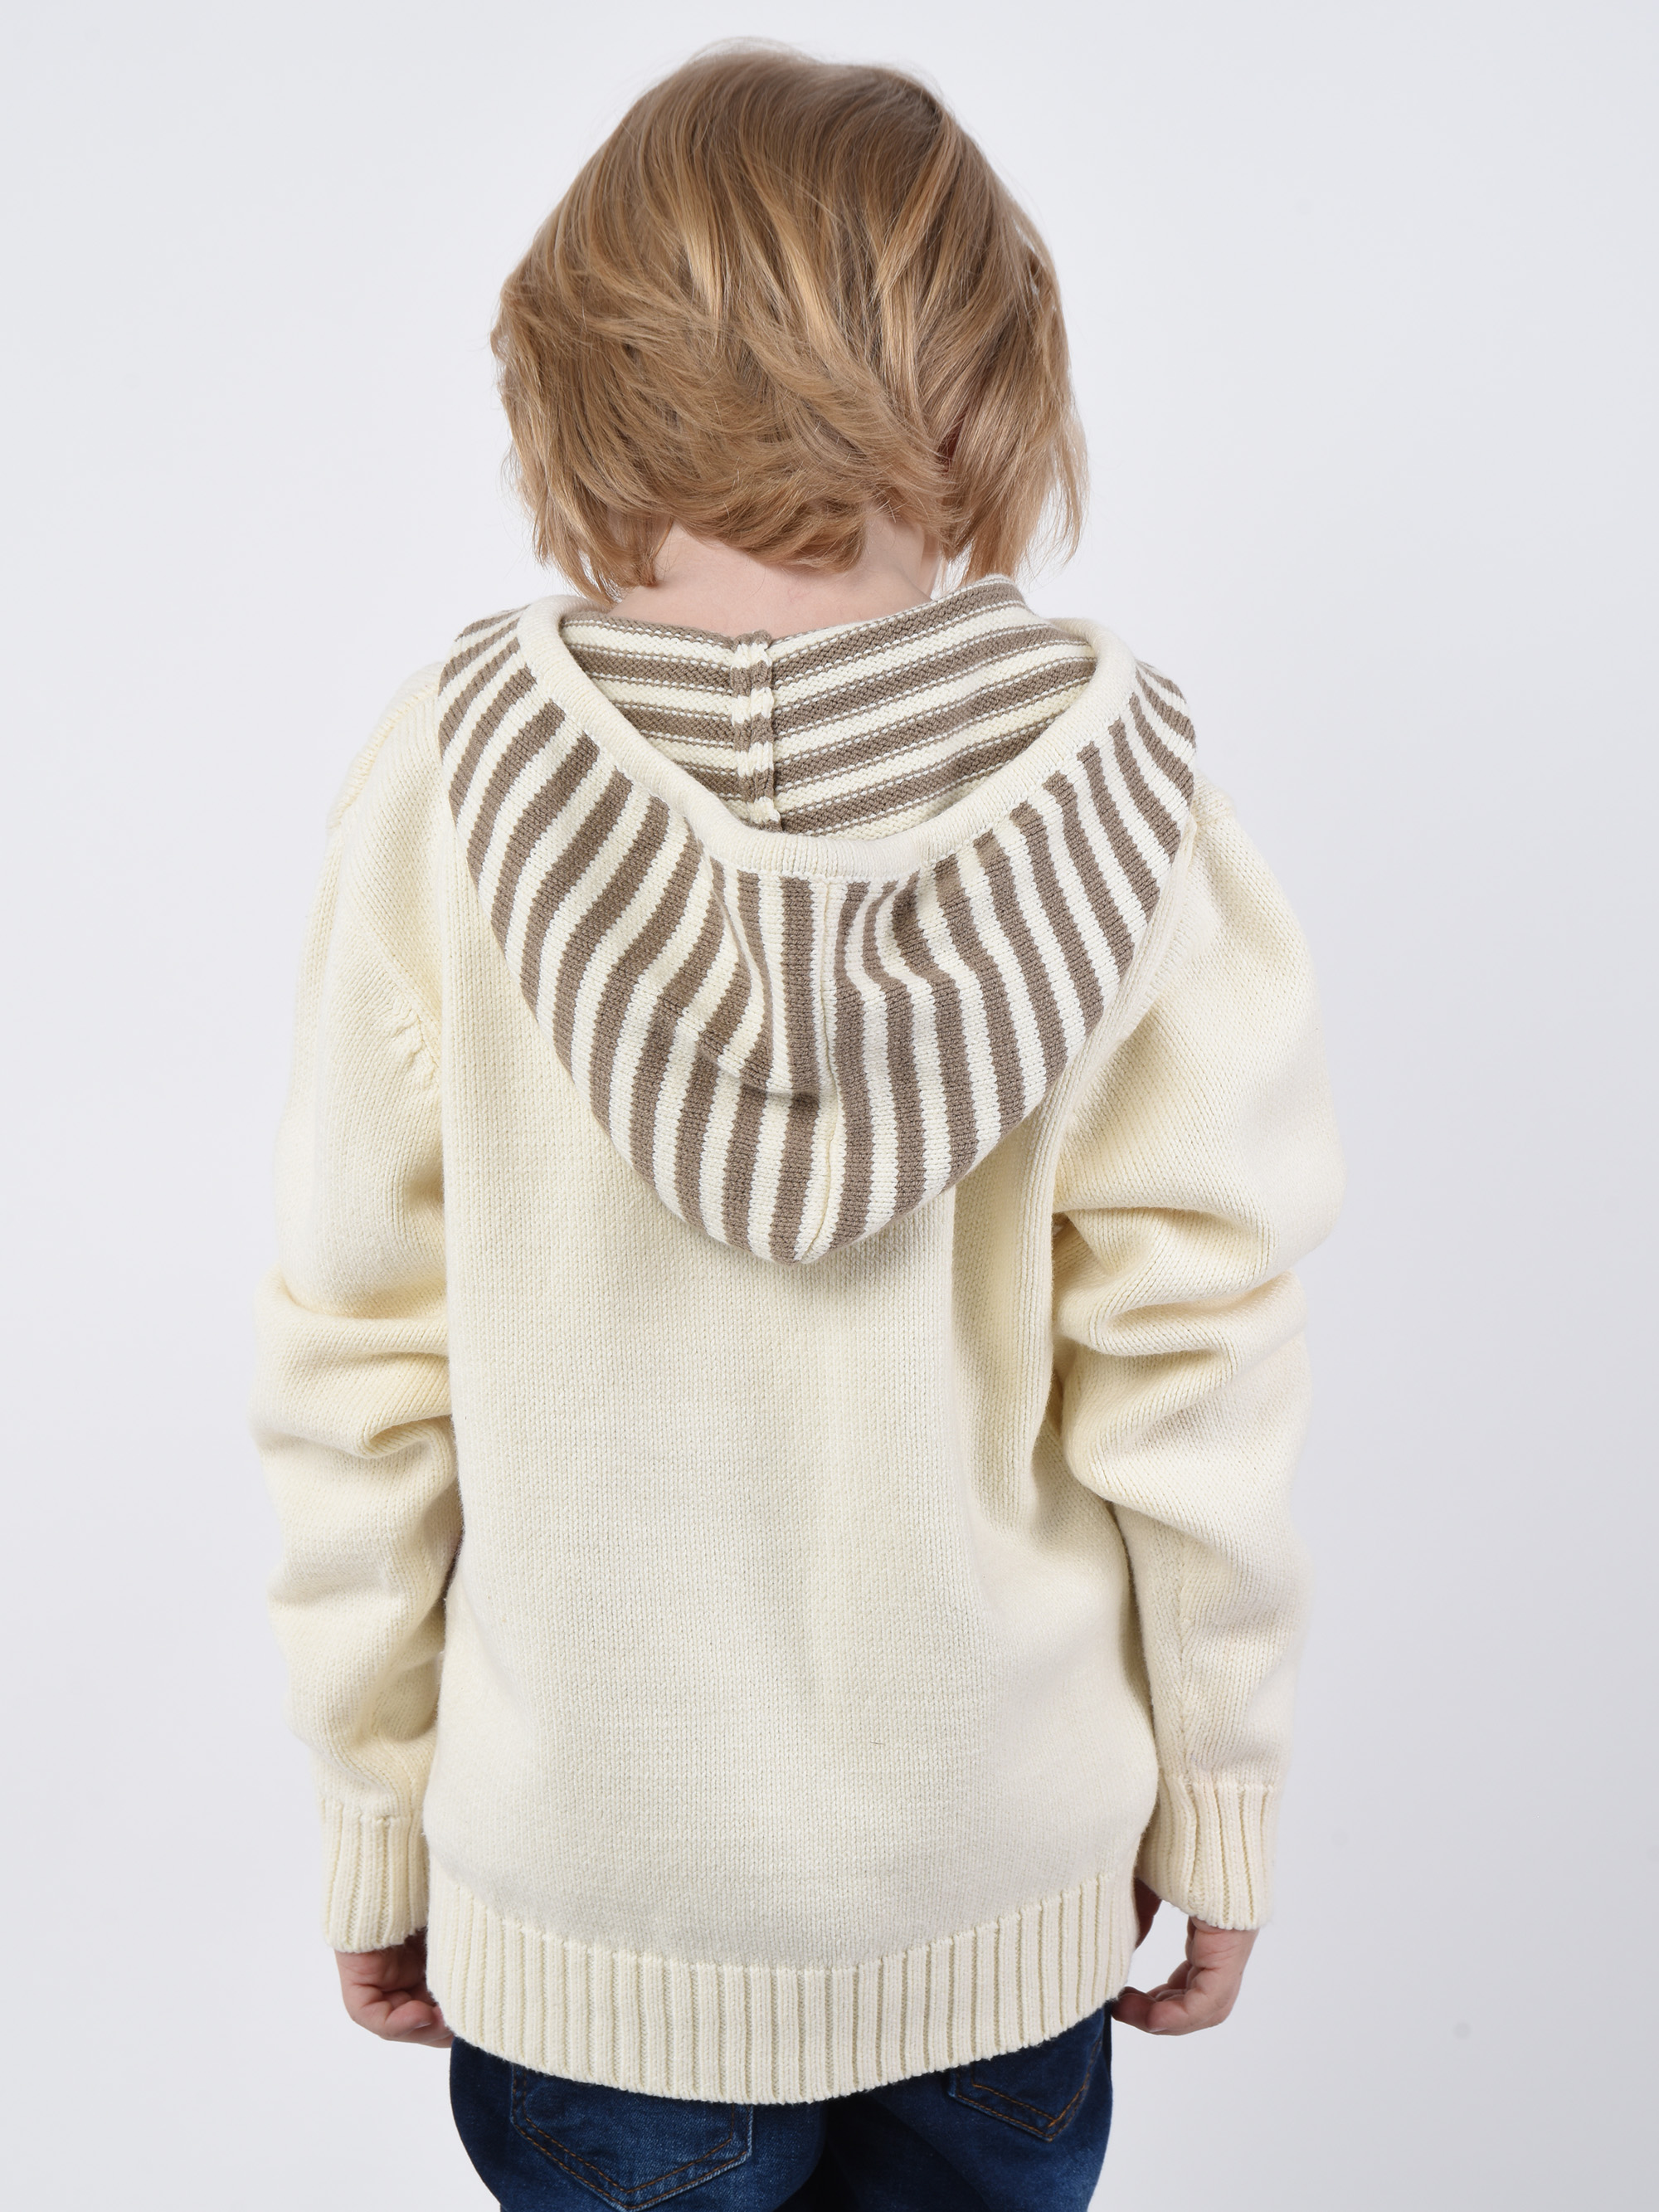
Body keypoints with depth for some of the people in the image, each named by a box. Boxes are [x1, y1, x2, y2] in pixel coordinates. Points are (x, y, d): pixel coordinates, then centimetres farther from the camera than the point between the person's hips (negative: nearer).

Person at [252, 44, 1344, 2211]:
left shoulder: (451, 783, -14)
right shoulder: (1122, 793, -15)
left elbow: (366, 1376, -9)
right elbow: (1192, 1364, -11)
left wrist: (375, 1829, 5)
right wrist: (1223, 1808, 4)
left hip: (589, 1889, 0)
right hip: (1009, 1881, 1)